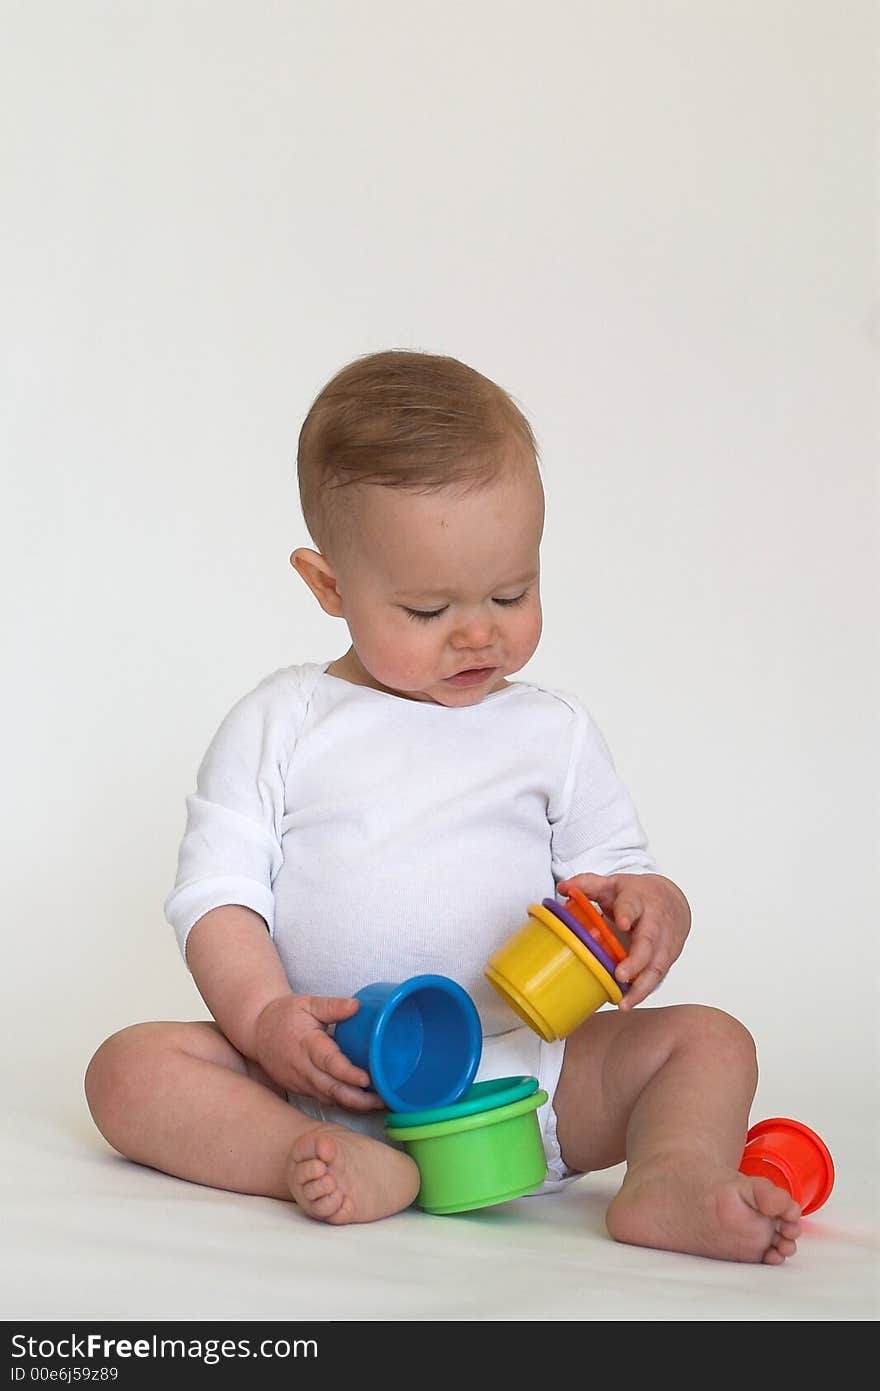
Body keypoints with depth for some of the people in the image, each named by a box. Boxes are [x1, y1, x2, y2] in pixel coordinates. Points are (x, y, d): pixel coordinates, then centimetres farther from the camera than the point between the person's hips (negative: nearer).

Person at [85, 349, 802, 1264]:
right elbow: (216, 892, 1)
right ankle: (353, 1170, -39)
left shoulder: (552, 732, 11)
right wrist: (262, 1015, -18)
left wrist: (648, 908, -13)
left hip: (522, 1071, 2)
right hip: (321, 1082, -1)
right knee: (130, 1067, -22)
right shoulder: (277, 725, 5)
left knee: (708, 1041, -14)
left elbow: (616, 867, 13)